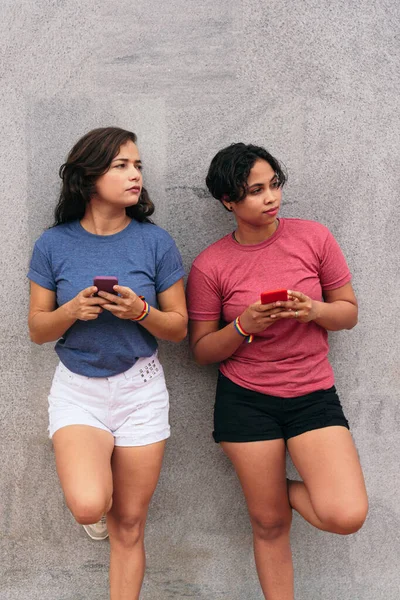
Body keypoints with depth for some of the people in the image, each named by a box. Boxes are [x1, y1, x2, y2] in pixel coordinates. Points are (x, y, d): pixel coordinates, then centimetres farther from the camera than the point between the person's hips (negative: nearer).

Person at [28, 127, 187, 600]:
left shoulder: (155, 242, -5)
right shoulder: (54, 245, -4)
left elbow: (178, 327, 0)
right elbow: (37, 329, 2)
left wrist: (141, 312, -20)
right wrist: (74, 309, -18)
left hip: (140, 388, 1)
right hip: (77, 387, 0)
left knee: (129, 526, 7)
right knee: (88, 506, -21)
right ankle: (95, 489, 16)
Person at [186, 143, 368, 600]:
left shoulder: (314, 237, -3)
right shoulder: (209, 265, -5)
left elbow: (349, 312, 6)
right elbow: (202, 351, 1)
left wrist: (314, 311, -16)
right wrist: (244, 326, -18)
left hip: (313, 395, 1)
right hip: (245, 401, -1)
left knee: (346, 516, -15)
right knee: (269, 523, 9)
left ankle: (290, 488, 17)